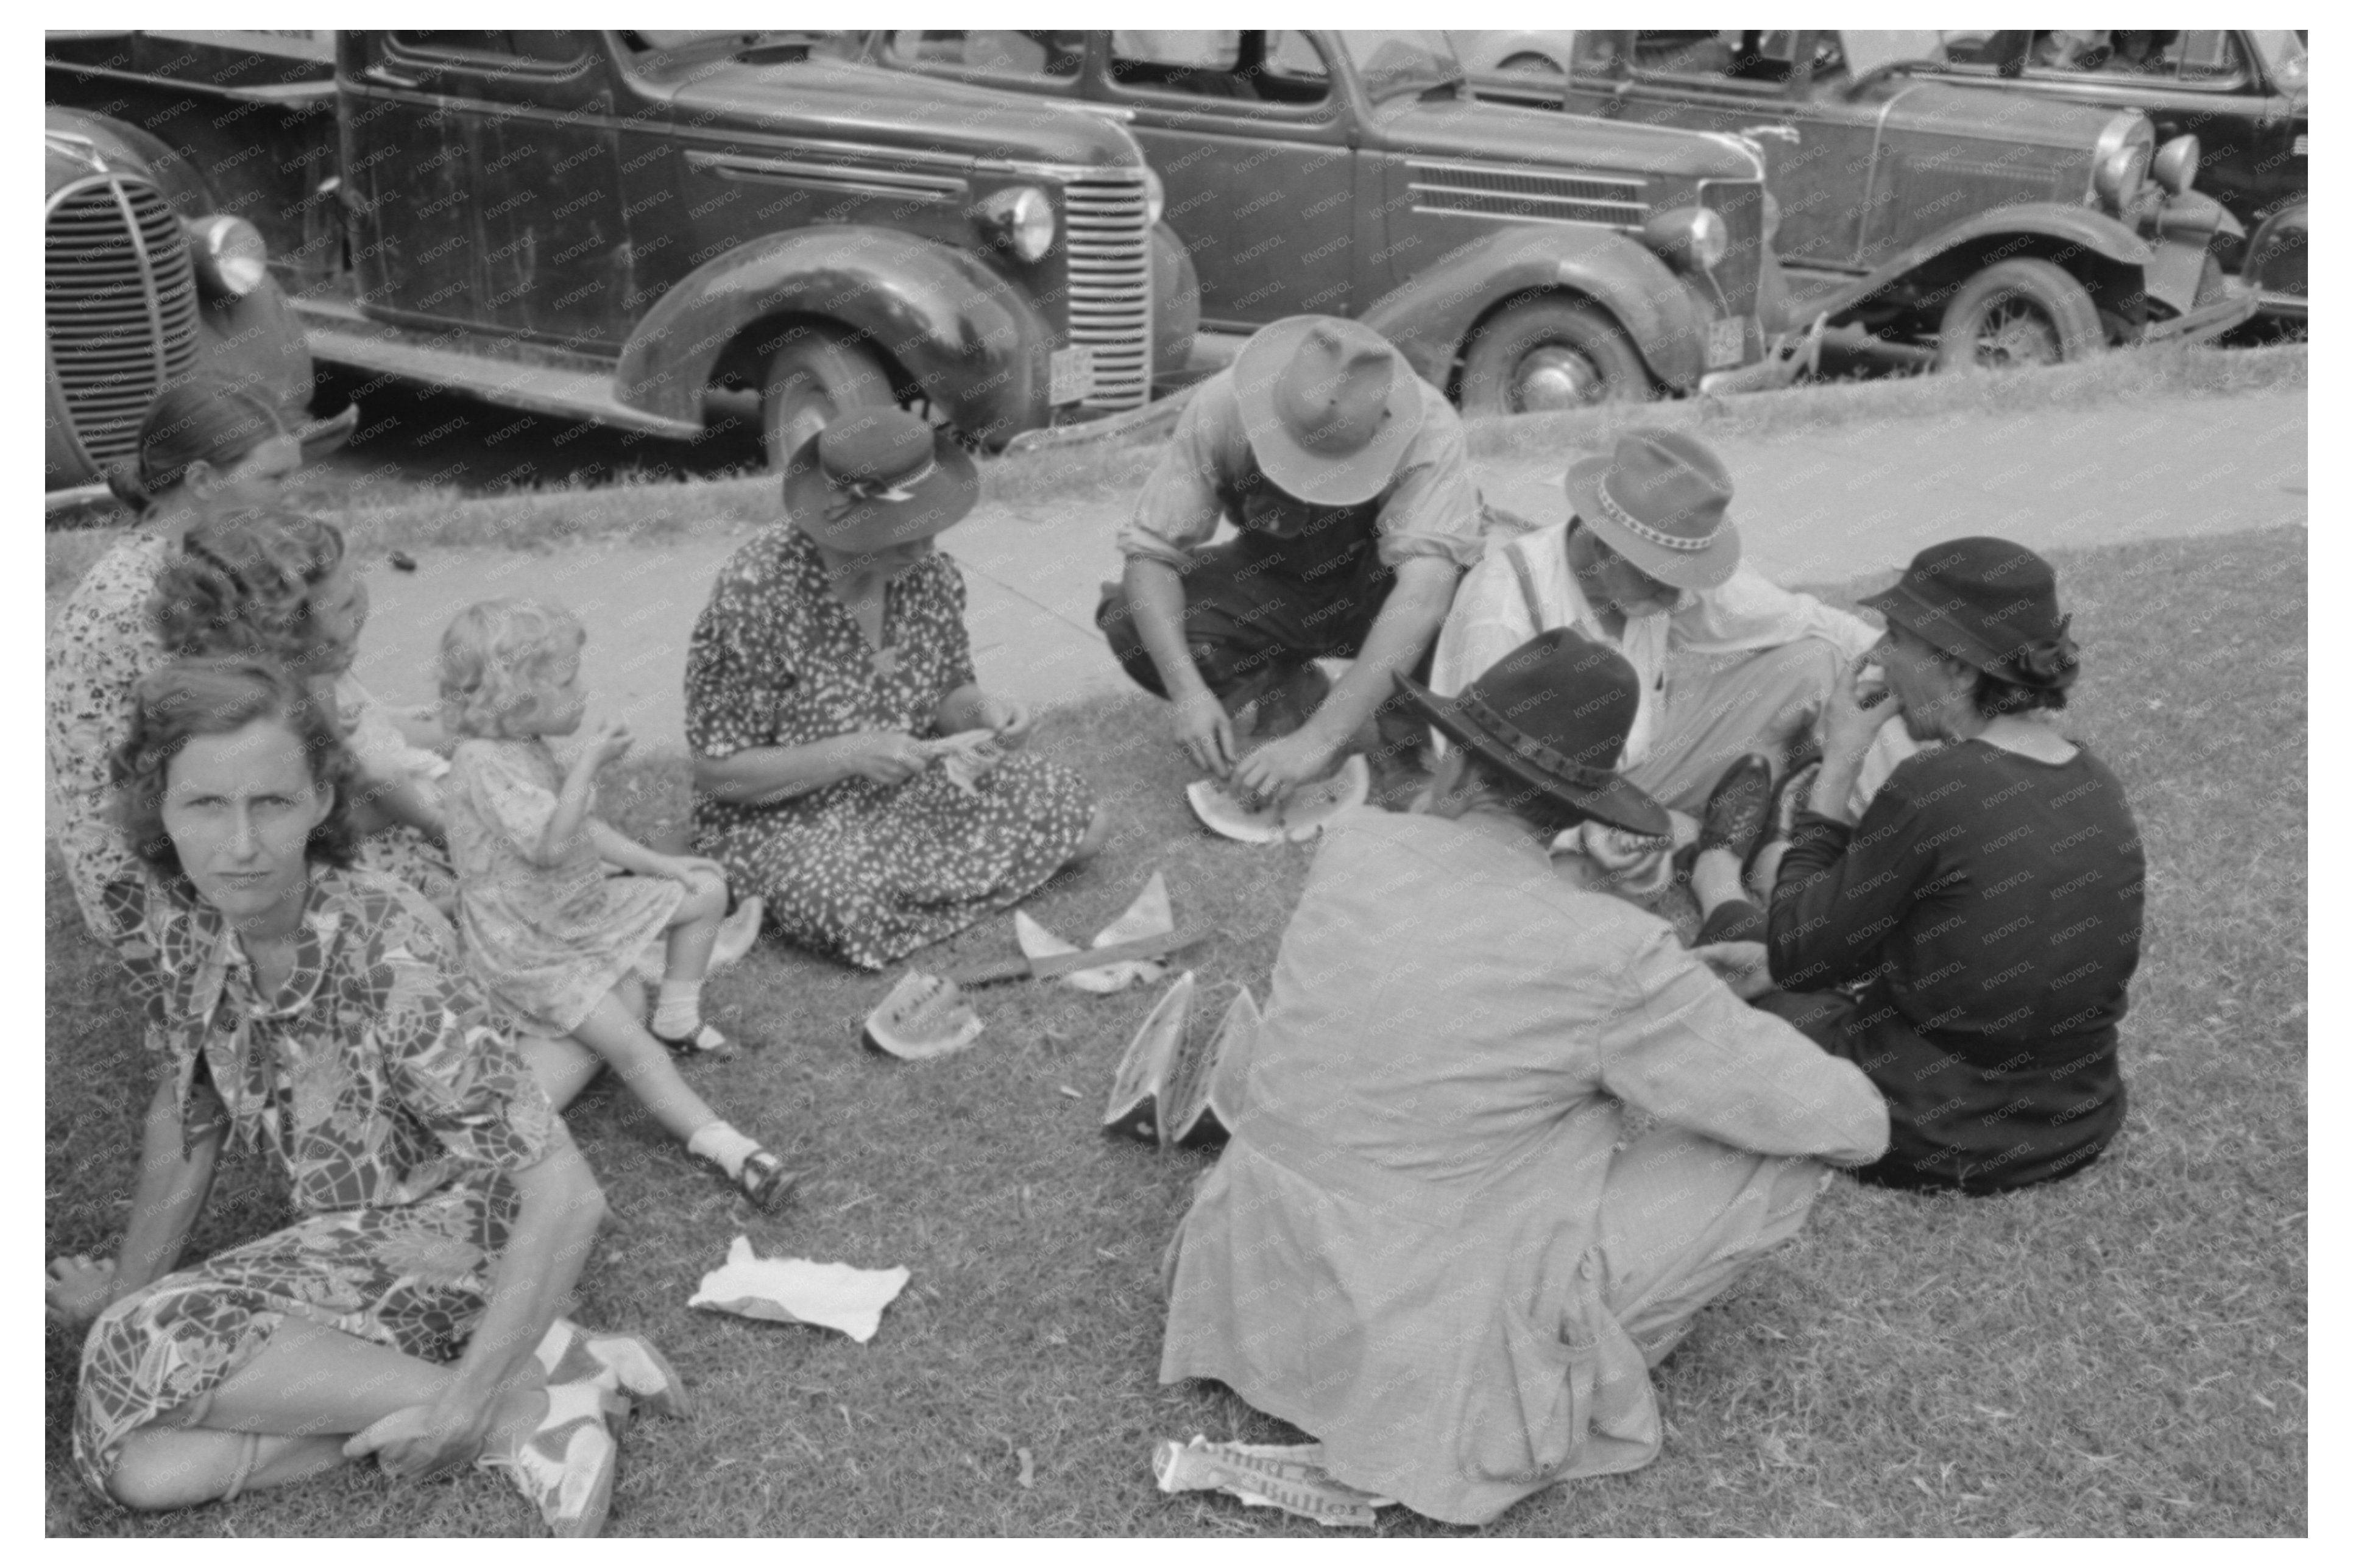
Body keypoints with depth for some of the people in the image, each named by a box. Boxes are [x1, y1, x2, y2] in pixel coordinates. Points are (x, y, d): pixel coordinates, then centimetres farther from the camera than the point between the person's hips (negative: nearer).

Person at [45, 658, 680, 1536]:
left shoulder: (389, 956, -28)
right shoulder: (171, 922, -8)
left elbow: (568, 1197, -30)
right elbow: (185, 1113, 10)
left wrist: (468, 1401, -29)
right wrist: (128, 1292, 10)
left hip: (452, 1229, -7)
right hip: (341, 1244, 7)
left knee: (149, 1353, -23)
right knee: (138, 1465, -13)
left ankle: (518, 1401, -16)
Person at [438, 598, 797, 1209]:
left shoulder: (529, 750, 6)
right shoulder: (484, 763, -27)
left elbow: (582, 825, 16)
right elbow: (552, 844, -37)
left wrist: (658, 863, 11)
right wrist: (589, 764, -32)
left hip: (582, 906, 10)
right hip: (532, 948, -10)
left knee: (707, 890, 9)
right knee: (631, 1048, -19)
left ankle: (676, 1020, 19)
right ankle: (720, 1143, -20)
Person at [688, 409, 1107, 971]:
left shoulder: (930, 575, -8)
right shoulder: (754, 597, -25)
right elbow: (719, 774, -20)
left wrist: (981, 710, -15)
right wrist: (850, 754, -29)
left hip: (910, 788, 6)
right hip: (781, 817, -6)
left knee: (1083, 822, -5)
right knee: (855, 911, -37)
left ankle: (890, 881, 4)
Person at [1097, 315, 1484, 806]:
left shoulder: (1429, 431, -34)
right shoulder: (1220, 409, -27)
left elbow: (1422, 596, -44)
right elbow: (1150, 550, -23)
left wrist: (1320, 738, -50)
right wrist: (1187, 690, -38)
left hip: (1380, 590, -2)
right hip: (1275, 581, 2)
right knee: (1131, 620, -23)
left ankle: (1405, 737, -8)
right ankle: (1293, 693, -4)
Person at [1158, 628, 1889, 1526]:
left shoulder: (1350, 846, -7)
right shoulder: (1609, 956, -21)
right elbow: (1853, 1126, -9)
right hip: (1423, 1365, -6)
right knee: (1789, 1150, -1)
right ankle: (1568, 1366, 4)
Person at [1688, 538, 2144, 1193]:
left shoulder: (1934, 790, -27)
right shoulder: (2098, 786, -4)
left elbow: (1799, 955, -14)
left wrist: (1836, 770, -9)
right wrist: (1787, 956, 11)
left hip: (1938, 1142, -6)